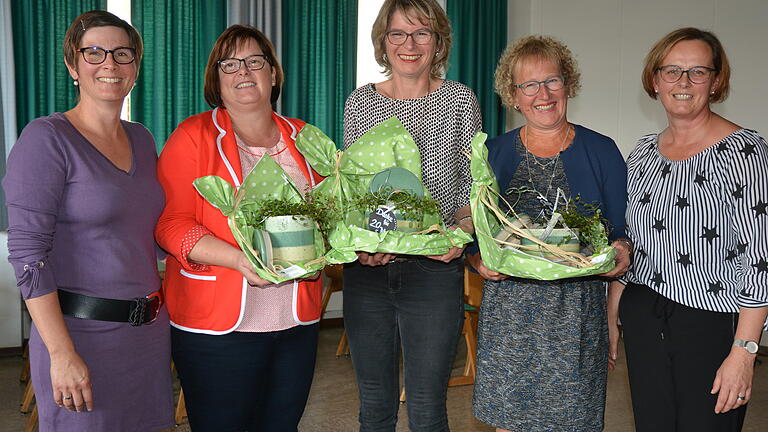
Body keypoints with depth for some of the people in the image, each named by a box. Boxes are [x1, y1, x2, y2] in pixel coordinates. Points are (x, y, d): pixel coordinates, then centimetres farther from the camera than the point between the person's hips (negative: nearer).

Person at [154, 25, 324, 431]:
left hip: (297, 322, 4)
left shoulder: (302, 138, 10)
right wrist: (238, 259, -23)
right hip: (217, 326, -4)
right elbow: (170, 223, -10)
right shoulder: (193, 137, -3)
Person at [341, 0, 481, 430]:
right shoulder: (359, 103, 6)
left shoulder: (460, 100, 1)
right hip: (368, 267, 2)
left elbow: (474, 184, 5)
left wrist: (461, 229, -14)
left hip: (435, 268, -2)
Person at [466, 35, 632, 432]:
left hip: (576, 313, -1)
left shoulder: (601, 151, 2)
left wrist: (622, 252, -15)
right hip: (507, 308, 1)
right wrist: (480, 260, -12)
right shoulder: (493, 153, 5)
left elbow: (624, 233, 6)